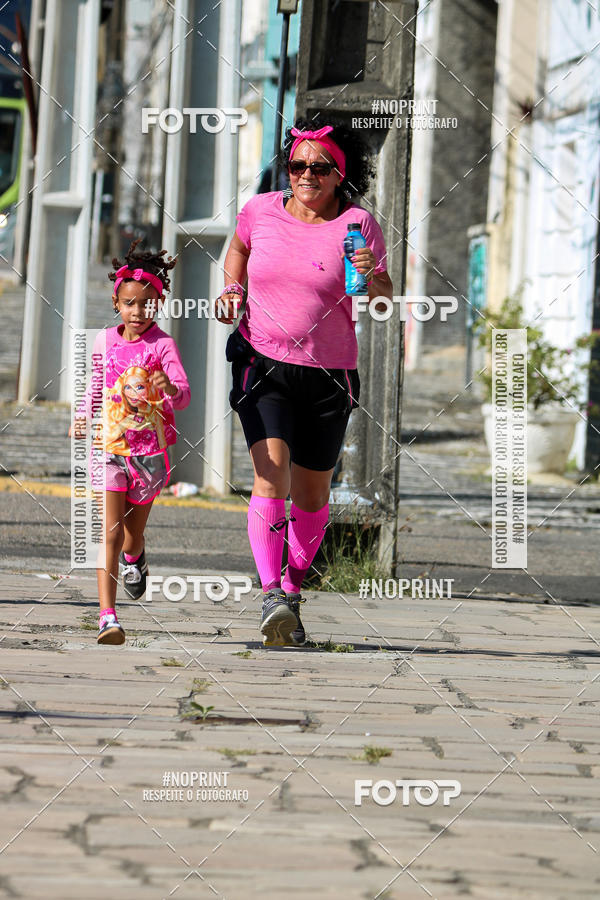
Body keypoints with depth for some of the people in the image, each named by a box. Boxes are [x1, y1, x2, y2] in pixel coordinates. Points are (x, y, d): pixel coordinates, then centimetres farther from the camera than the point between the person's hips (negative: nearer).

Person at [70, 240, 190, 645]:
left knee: (134, 531, 14)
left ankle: (133, 558, 53)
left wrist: (171, 389, -43)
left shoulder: (163, 345, -7)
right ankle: (108, 616, -17)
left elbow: (182, 394, -20)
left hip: (149, 450, -1)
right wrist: (82, 416, 7)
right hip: (109, 445, 1)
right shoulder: (105, 341, 5)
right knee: (109, 531, -11)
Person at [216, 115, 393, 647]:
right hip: (263, 365, -1)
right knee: (272, 472, -21)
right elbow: (238, 248, 24)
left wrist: (371, 277, -17)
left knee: (312, 494, 10)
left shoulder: (357, 225, -4)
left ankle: (293, 589, 32)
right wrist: (232, 288, 6)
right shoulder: (261, 210, 0)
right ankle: (272, 597, -29)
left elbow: (385, 301, 4)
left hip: (328, 376, 1)